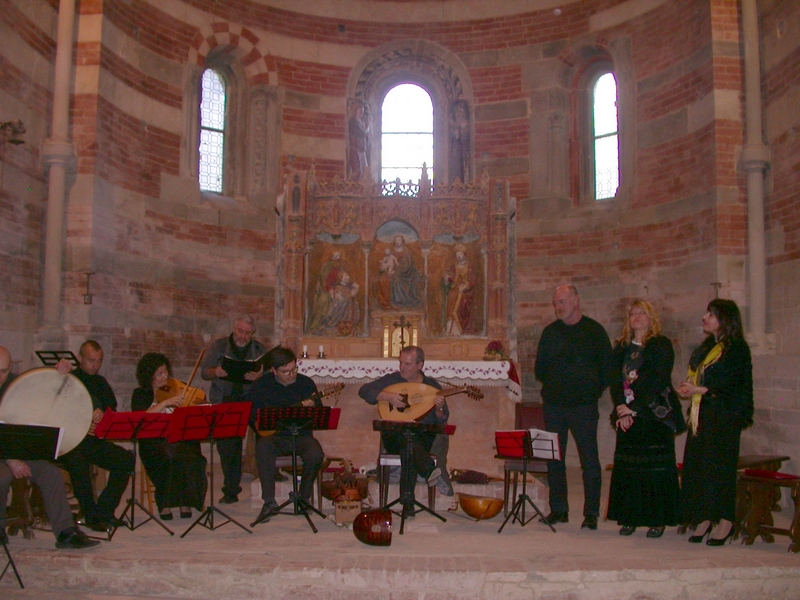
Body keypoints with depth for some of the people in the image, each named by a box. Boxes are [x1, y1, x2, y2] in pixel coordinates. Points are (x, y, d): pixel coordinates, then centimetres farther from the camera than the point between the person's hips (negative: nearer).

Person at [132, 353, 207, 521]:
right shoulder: (140, 395, 8)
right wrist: (165, 403, -21)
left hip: (181, 440, 1)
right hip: (154, 443, -1)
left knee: (189, 457, -32)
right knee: (168, 458, -35)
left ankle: (186, 502, -16)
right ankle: (164, 503, -18)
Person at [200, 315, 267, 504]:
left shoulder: (259, 349, 10)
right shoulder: (218, 346, 10)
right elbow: (204, 372, 7)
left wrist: (259, 376, -22)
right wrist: (216, 372, -16)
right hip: (224, 402, 0)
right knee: (227, 445, -3)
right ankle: (231, 489, 12)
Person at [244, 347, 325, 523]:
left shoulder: (306, 383, 3)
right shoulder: (262, 385, 2)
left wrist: (312, 408, -20)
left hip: (300, 436, 1)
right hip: (272, 436, 0)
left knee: (316, 455, -30)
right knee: (263, 447, -35)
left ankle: (304, 496, -2)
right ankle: (269, 502, -28)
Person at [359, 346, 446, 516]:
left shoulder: (432, 385, 8)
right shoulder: (391, 379, 6)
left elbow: (441, 420, 6)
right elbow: (364, 390, -5)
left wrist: (439, 408, -18)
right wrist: (388, 396, -18)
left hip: (422, 438, 0)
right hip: (394, 437, 0)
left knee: (409, 448, -35)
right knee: (406, 437, -37)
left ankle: (408, 501, -37)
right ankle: (428, 469, -51)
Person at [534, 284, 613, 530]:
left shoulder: (594, 331, 1)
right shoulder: (550, 332, 10)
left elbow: (607, 367, 4)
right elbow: (540, 367, 17)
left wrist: (595, 391, 0)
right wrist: (551, 387, 8)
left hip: (584, 406, -3)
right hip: (554, 405, 3)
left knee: (589, 460, -3)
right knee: (554, 458, 5)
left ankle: (591, 513, 6)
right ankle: (558, 510, 16)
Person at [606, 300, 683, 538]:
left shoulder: (661, 345, -2)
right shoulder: (621, 348, 13)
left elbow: (658, 381, -11)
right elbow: (615, 380, 7)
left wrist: (633, 408, -14)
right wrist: (621, 408, -9)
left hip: (655, 415, -4)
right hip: (627, 416, 5)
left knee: (656, 466, -3)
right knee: (626, 467, 4)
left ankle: (658, 520, 5)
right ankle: (629, 518, 11)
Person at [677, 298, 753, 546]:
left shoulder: (737, 349, -9)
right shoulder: (706, 347, 17)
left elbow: (732, 387, -16)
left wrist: (699, 390, -16)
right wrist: (688, 387, 2)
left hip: (724, 418, -8)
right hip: (701, 416, 8)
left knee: (720, 466, -4)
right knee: (696, 466, 5)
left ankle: (725, 521, 7)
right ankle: (704, 519, 12)